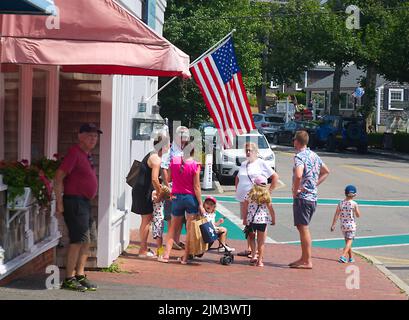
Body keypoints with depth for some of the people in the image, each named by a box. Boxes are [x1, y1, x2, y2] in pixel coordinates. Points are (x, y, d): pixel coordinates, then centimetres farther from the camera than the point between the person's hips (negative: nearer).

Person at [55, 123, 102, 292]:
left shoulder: (87, 155, 15)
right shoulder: (74, 152, -13)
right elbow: (59, 176, -17)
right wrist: (59, 202, -20)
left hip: (85, 202, 10)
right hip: (74, 201, -10)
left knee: (88, 240, 12)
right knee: (79, 240, -10)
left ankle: (80, 276, 19)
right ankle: (69, 279, -4)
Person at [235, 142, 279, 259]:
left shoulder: (261, 163, -2)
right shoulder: (243, 164, 16)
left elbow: (275, 177, -3)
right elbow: (238, 178, 32)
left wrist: (268, 192, -6)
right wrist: (237, 190, 18)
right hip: (244, 199, 7)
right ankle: (249, 249, 16)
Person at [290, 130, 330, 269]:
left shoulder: (299, 156, -16)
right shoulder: (314, 155, 13)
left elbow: (298, 175, -33)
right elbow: (326, 171, 25)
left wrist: (295, 191, -18)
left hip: (302, 197, -9)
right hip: (313, 197, 9)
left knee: (303, 228, -4)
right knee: (303, 227, 17)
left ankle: (307, 261, -1)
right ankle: (304, 258, 22)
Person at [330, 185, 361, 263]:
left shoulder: (340, 203, -1)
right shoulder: (354, 204, -10)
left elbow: (336, 215, -4)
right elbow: (358, 215, -4)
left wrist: (333, 225, -2)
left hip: (343, 225, 4)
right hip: (351, 225, -4)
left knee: (347, 241, 18)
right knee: (349, 242, -5)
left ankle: (351, 257, 28)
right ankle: (343, 256, -24)